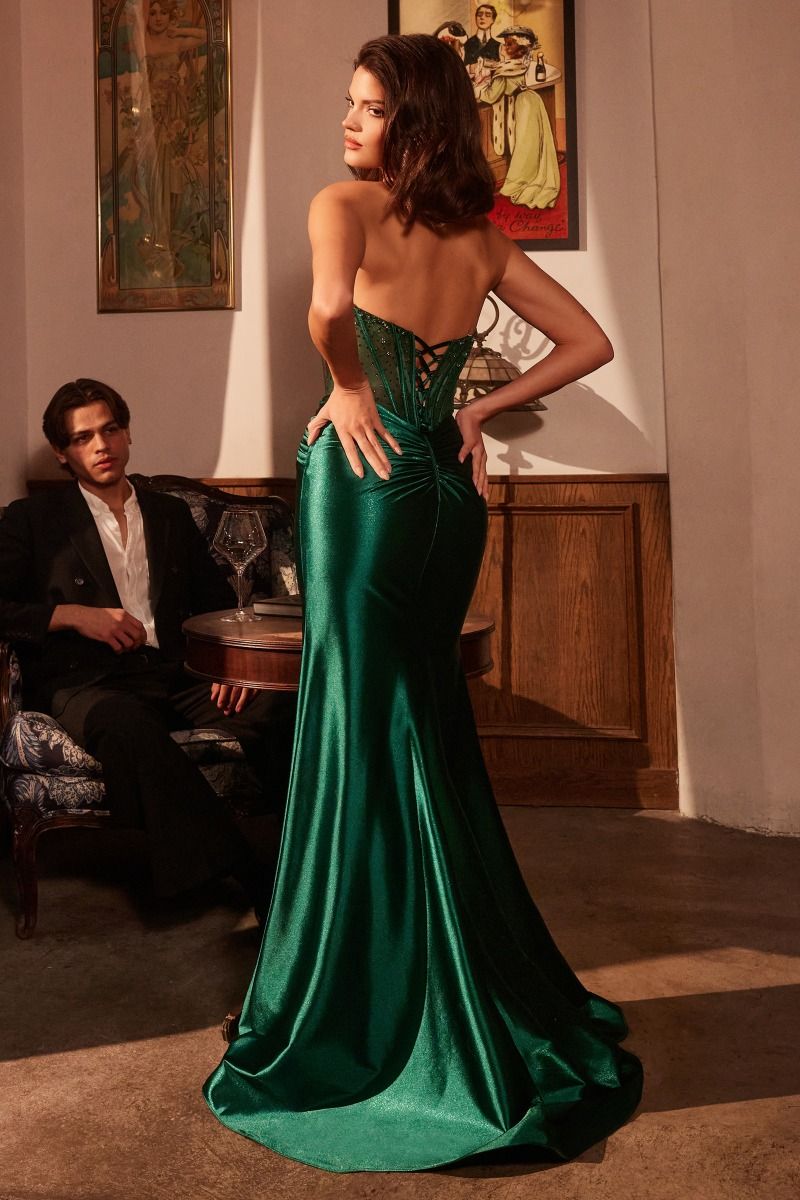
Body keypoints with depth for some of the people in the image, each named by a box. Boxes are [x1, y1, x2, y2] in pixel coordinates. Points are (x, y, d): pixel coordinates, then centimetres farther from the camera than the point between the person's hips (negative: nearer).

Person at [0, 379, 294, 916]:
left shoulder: (171, 514, 22)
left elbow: (219, 600, 21)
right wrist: (74, 615, -11)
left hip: (175, 675, 4)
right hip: (85, 683, -3)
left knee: (275, 707, -28)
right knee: (129, 727, -40)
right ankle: (258, 886, -39)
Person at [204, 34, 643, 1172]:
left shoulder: (345, 203, -6)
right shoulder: (482, 235, 12)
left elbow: (330, 309, -28)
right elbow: (589, 342, 15)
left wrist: (351, 391, -10)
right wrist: (476, 412, 12)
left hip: (367, 474, -6)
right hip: (450, 483, 6)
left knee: (363, 729, -1)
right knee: (432, 732, 15)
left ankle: (364, 1021, 10)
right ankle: (502, 1003, 27)